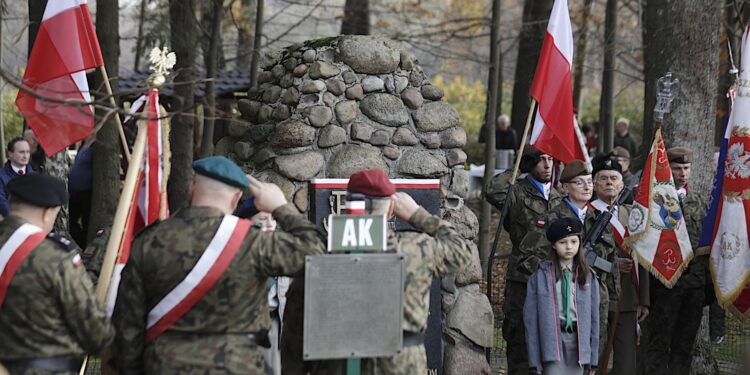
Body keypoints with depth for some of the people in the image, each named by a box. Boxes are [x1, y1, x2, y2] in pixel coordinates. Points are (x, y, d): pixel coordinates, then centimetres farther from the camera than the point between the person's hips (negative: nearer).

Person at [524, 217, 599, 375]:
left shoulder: (588, 277, 10)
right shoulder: (541, 276, 1)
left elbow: (594, 316, 11)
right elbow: (530, 318, 0)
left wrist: (593, 358, 7)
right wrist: (535, 362, -5)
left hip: (578, 340, 3)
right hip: (552, 338, -3)